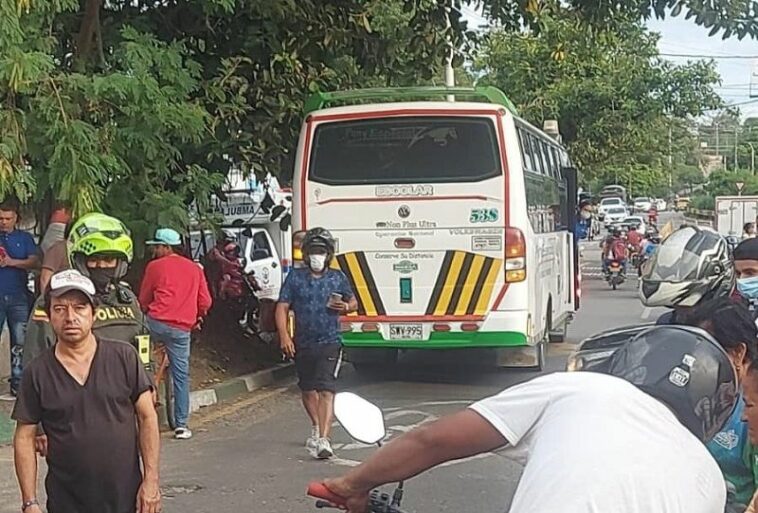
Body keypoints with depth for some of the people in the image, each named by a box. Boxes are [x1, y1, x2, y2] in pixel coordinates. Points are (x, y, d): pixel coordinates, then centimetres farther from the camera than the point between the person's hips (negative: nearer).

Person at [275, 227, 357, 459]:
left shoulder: (338, 278, 5)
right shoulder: (295, 278, 3)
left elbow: (353, 302, 17)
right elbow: (282, 308, -1)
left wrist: (346, 307, -7)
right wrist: (284, 336, -13)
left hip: (329, 344, -2)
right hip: (302, 344, 3)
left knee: (326, 391, -16)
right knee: (308, 390, 19)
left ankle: (323, 440, -22)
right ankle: (316, 428, 43)